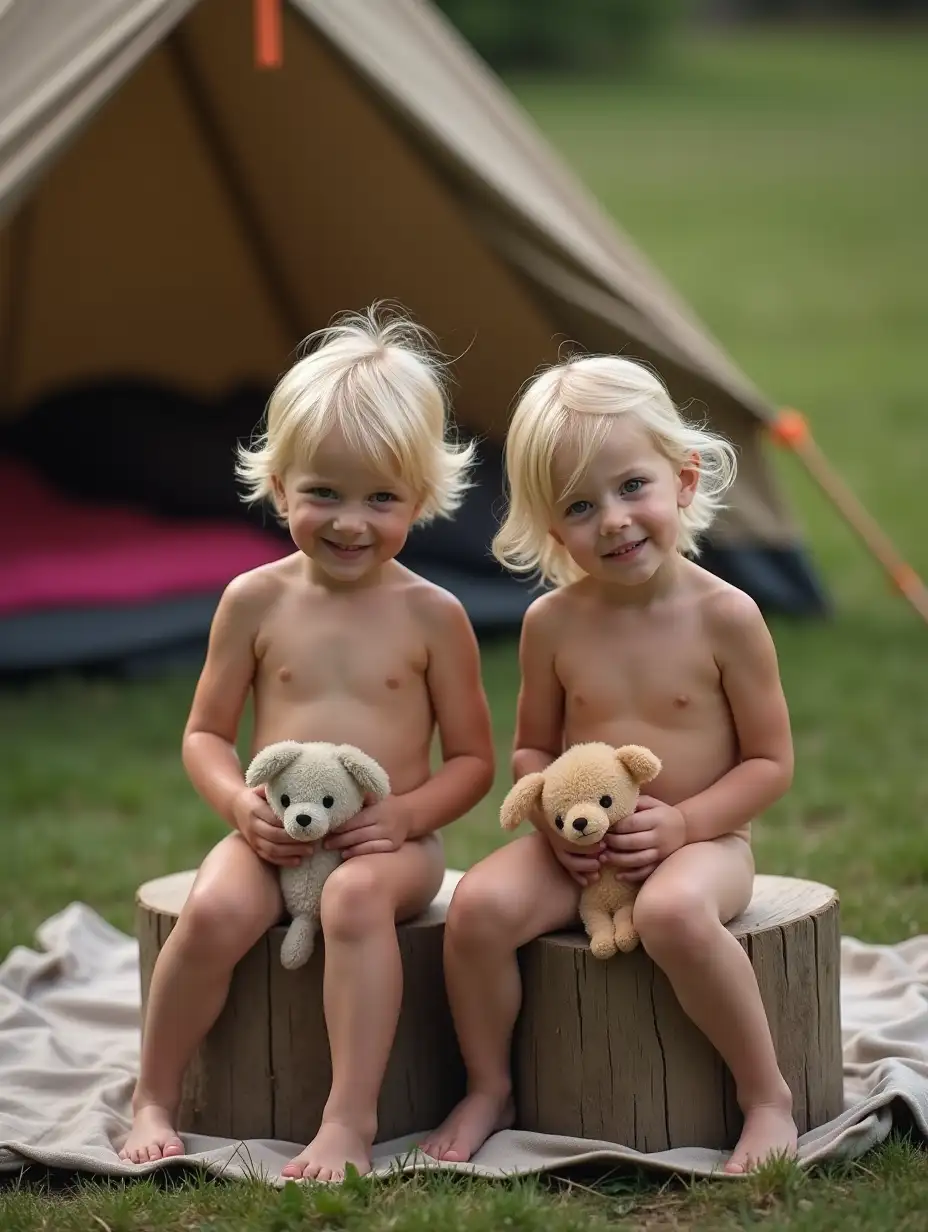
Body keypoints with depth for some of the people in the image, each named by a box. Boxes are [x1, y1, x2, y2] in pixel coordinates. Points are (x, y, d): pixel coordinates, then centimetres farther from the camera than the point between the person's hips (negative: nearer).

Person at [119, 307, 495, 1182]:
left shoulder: (430, 616, 1)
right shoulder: (256, 601, 4)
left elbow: (471, 759, 5)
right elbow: (206, 732, 9)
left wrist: (408, 814, -14)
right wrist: (240, 802, -11)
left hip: (386, 844, -2)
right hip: (271, 838, 2)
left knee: (356, 898, -35)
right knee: (213, 910, -28)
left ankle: (350, 1118, -31)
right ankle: (153, 1101, -9)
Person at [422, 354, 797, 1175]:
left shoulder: (725, 617, -9)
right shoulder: (553, 623, 1)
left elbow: (771, 761, -5)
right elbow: (532, 747, 13)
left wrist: (682, 822, -18)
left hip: (700, 840, -4)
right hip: (574, 852, 4)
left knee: (674, 911, -38)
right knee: (480, 905, -23)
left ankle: (767, 1097, -18)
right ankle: (488, 1090, 0)